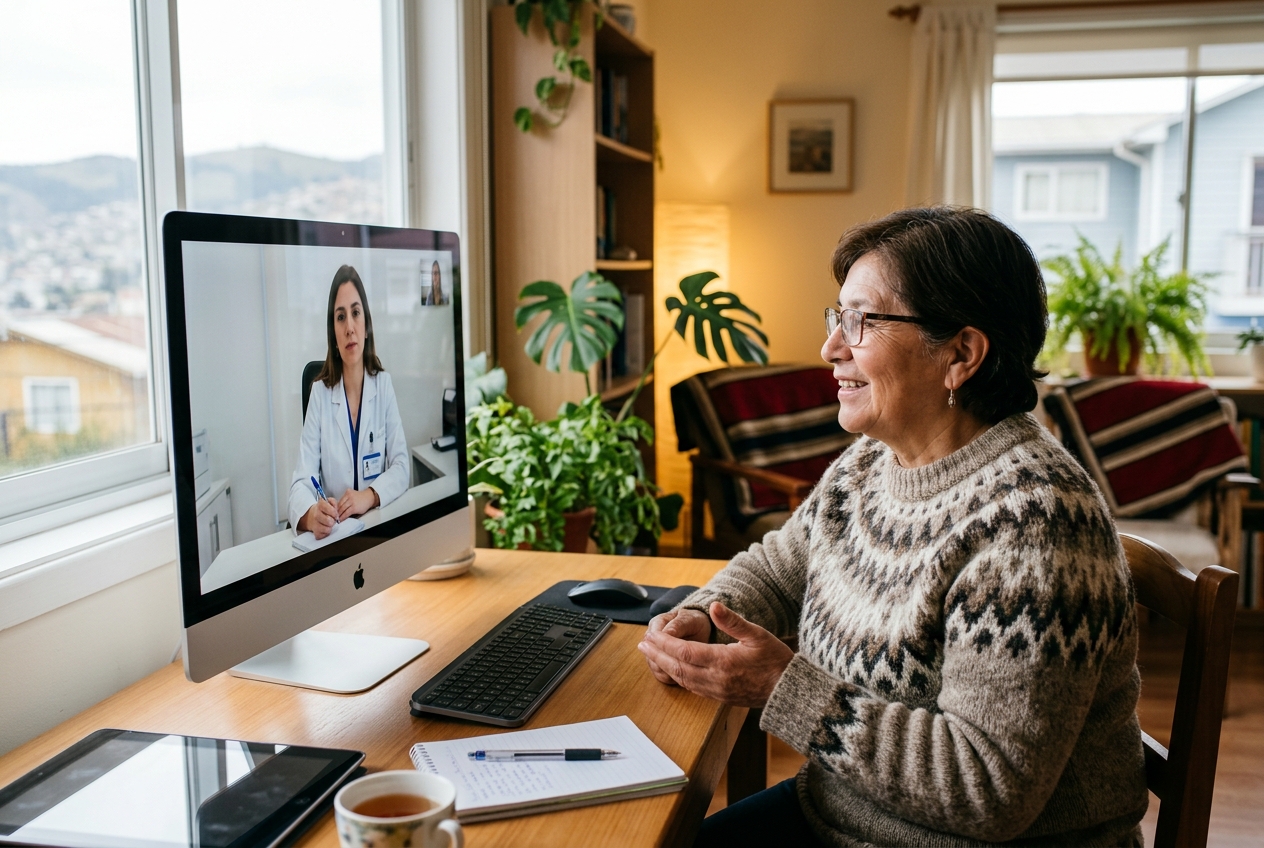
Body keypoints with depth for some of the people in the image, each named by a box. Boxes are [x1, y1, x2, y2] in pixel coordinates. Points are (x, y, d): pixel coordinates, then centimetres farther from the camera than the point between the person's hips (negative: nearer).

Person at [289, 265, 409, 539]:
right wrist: (312, 515, -30)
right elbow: (302, 481, -9)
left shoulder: (384, 385, 3)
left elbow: (401, 467, 1)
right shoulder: (319, 393, -1)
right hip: (332, 533, 0)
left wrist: (369, 496, -18)